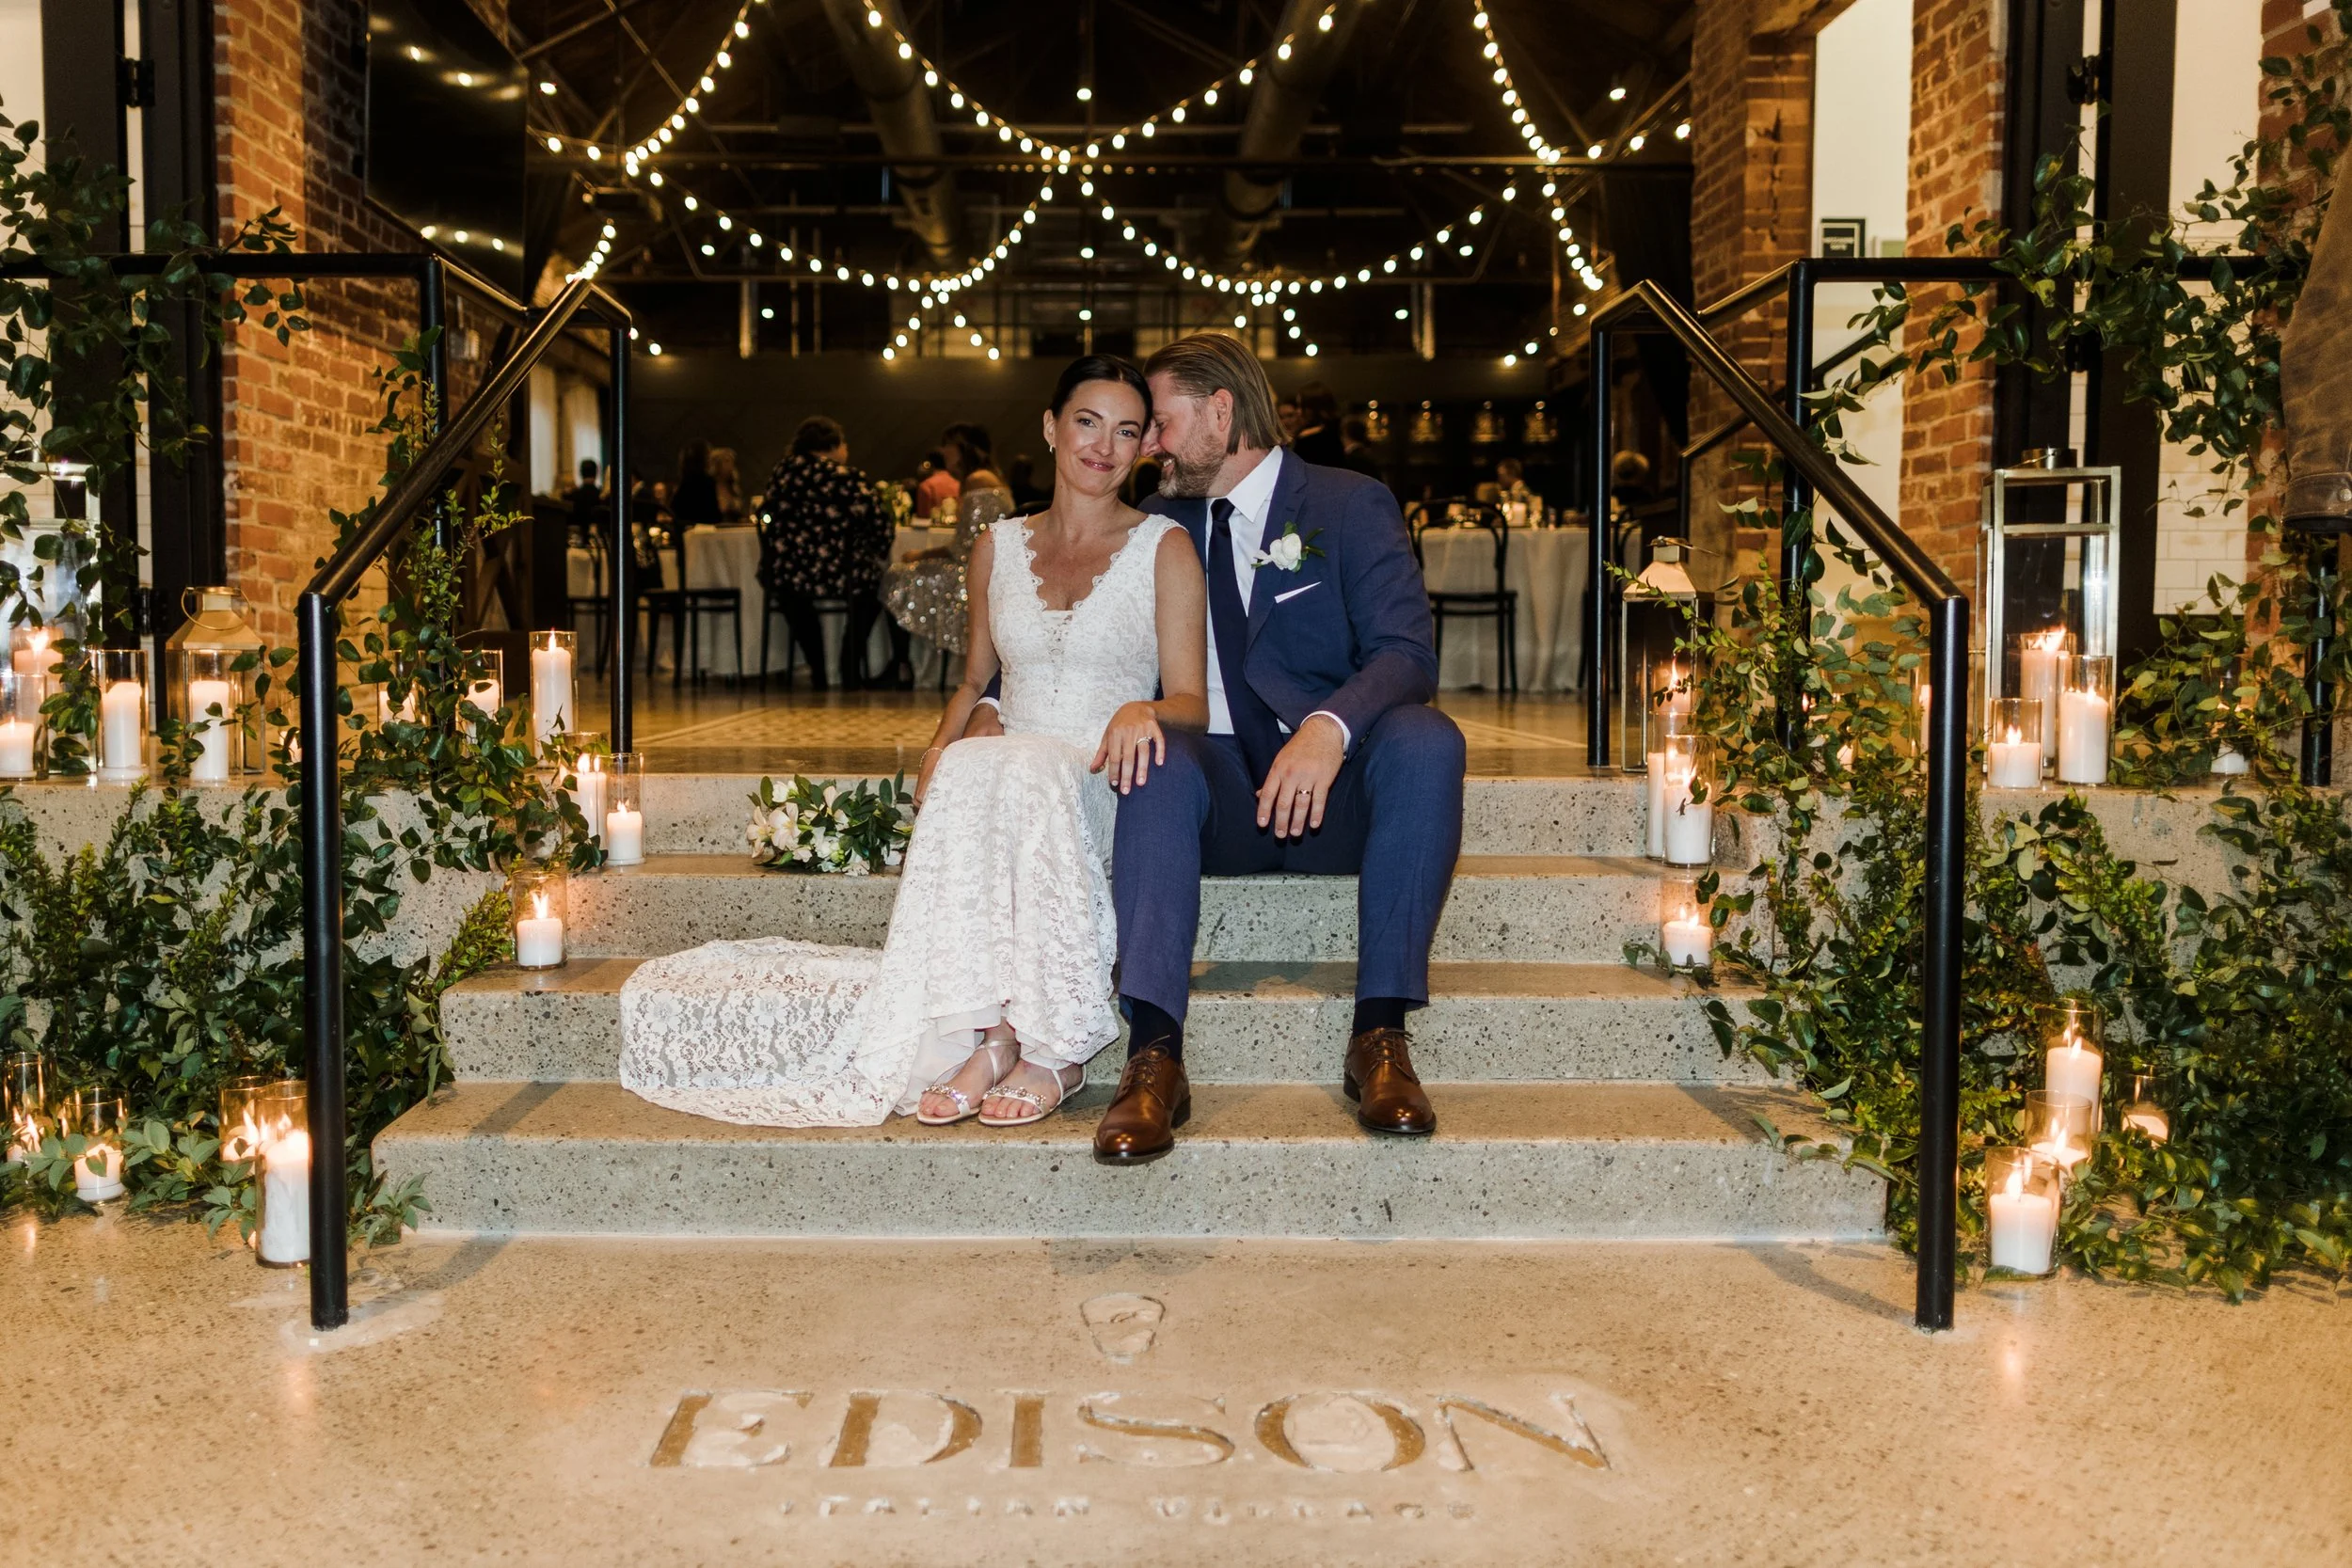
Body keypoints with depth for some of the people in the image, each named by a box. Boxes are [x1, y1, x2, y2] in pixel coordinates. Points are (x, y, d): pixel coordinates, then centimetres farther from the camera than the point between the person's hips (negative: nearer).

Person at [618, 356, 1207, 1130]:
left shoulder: (1164, 547, 6)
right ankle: (1023, 1039, -38)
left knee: (1026, 773, -37)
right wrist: (947, 741, 1)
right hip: (1002, 777, 3)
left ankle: (1014, 1040, -36)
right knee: (967, 768, -34)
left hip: (1109, 787, -3)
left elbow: (1192, 702, 0)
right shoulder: (999, 546, 16)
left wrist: (1145, 710, -24)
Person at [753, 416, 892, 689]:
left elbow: (766, 516, 17)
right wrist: (879, 559, 16)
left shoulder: (781, 472, 7)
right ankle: (850, 672, 23)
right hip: (835, 577, -4)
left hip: (784, 576, 4)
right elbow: (879, 527, -3)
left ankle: (817, 672, 34)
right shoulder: (848, 477, -4)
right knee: (874, 582, 26)